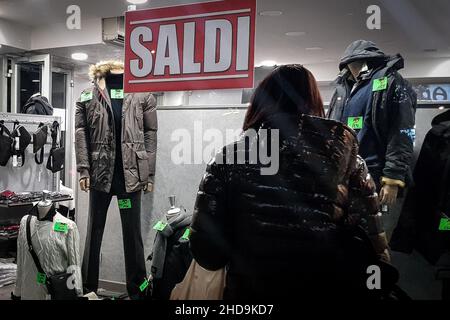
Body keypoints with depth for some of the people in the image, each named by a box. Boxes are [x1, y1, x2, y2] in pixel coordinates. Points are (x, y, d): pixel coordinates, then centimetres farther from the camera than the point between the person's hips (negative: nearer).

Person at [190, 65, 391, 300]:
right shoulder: (347, 160, -7)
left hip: (250, 289, 0)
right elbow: (373, 252, -8)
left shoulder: (228, 160, -9)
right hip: (328, 288, 1)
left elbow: (206, 252, -8)